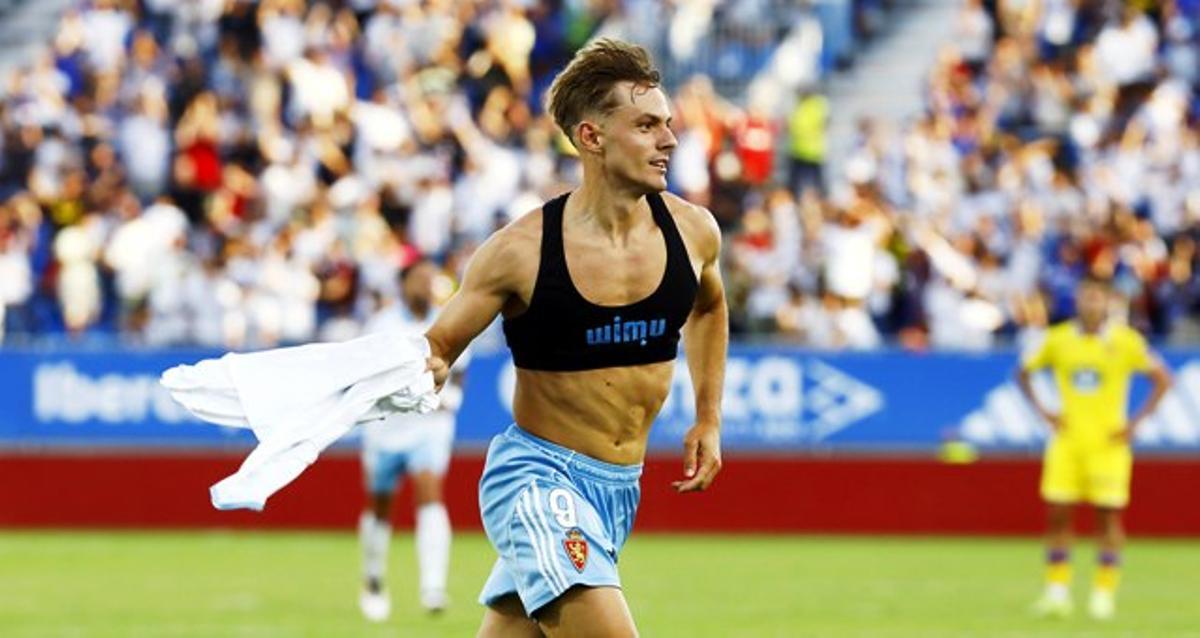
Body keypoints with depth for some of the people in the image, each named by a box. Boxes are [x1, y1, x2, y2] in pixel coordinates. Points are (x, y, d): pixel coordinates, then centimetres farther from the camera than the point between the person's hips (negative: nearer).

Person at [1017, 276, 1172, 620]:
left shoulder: (1125, 341, -2)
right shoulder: (1058, 339, 4)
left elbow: (1162, 379, 1)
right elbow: (1024, 373, 16)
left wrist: (1134, 422, -5)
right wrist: (1043, 411, 3)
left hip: (1108, 441, -2)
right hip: (1067, 438, 2)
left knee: (1108, 514, -3)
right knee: (1058, 512, -3)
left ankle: (1104, 593, 4)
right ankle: (1057, 590, 4)